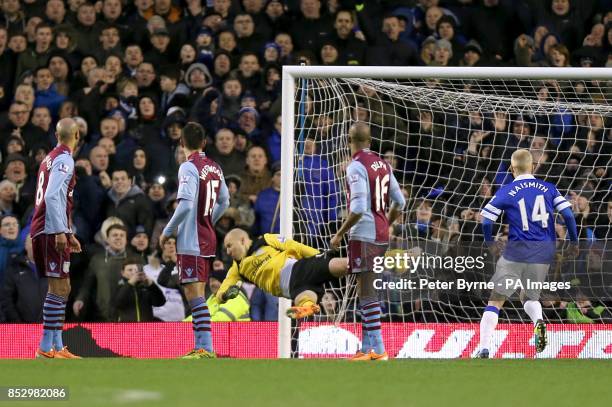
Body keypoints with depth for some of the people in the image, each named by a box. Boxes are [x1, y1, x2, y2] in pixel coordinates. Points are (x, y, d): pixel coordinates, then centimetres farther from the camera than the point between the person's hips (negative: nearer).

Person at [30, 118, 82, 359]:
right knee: (58, 288, -10)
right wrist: (60, 232, -24)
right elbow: (53, 196, -22)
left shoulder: (51, 158, 19)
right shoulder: (64, 159, -10)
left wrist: (68, 233, 29)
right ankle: (46, 347, -14)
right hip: (51, 232, -10)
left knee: (62, 288, 12)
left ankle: (57, 346, 12)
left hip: (42, 231, 10)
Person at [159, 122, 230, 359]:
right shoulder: (215, 168, 10)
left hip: (191, 242, -8)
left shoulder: (189, 167, -14)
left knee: (194, 294, -10)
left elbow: (185, 205, -22)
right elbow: (224, 202, 21)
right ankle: (200, 347, 16)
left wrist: (167, 232, -12)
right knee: (196, 294, 14)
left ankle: (206, 348, -16)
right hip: (208, 239, 8)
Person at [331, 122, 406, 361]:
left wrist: (340, 234, -11)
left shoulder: (356, 167, -14)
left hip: (364, 236, -8)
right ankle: (366, 349, 17)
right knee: (366, 292, 14)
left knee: (367, 294, -6)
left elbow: (358, 207, -21)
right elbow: (399, 202, 15)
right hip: (382, 235, 8)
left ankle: (378, 350, -9)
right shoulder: (383, 165, 10)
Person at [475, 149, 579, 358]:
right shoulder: (549, 189, 5)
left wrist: (491, 243, 14)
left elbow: (486, 220, -4)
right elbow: (568, 214, -1)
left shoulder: (506, 192, -1)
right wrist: (574, 242, 12)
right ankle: (538, 319, -13)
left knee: (496, 300, 5)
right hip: (544, 253, 3)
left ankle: (484, 348, -7)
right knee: (529, 297, 22)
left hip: (516, 251, -3)